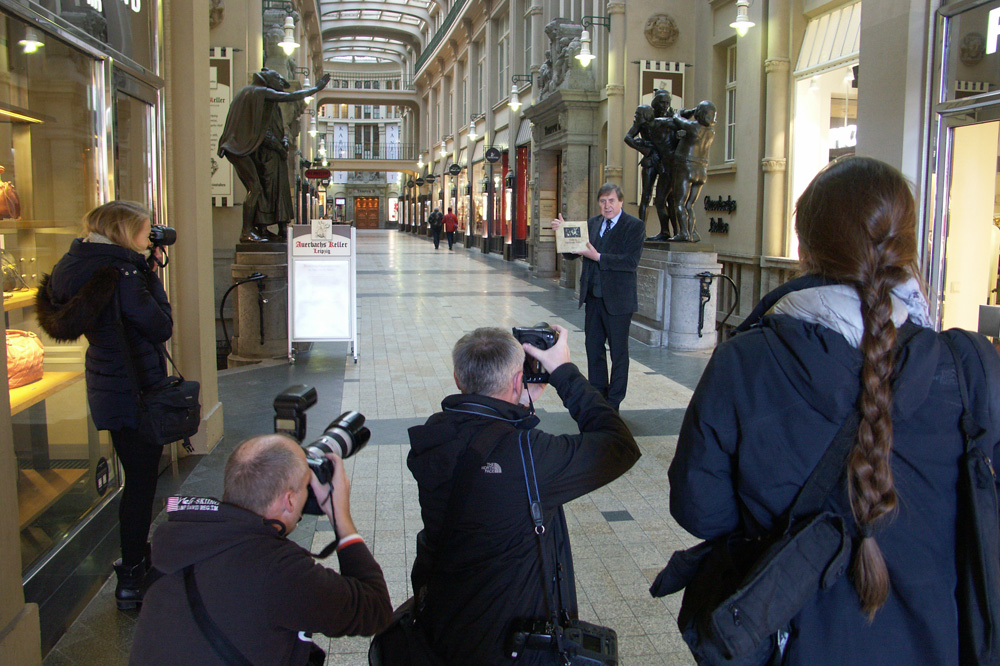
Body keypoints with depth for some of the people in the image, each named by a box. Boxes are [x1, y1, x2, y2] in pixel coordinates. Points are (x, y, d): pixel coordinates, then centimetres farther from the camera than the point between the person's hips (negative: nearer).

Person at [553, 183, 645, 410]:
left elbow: (631, 261, -19)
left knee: (618, 352, 6)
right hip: (593, 297, 6)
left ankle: (613, 402, 17)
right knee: (593, 348, 14)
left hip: (617, 300, -6)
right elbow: (570, 253, 7)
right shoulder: (592, 224, 9)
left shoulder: (634, 226, -8)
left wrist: (598, 257, -23)